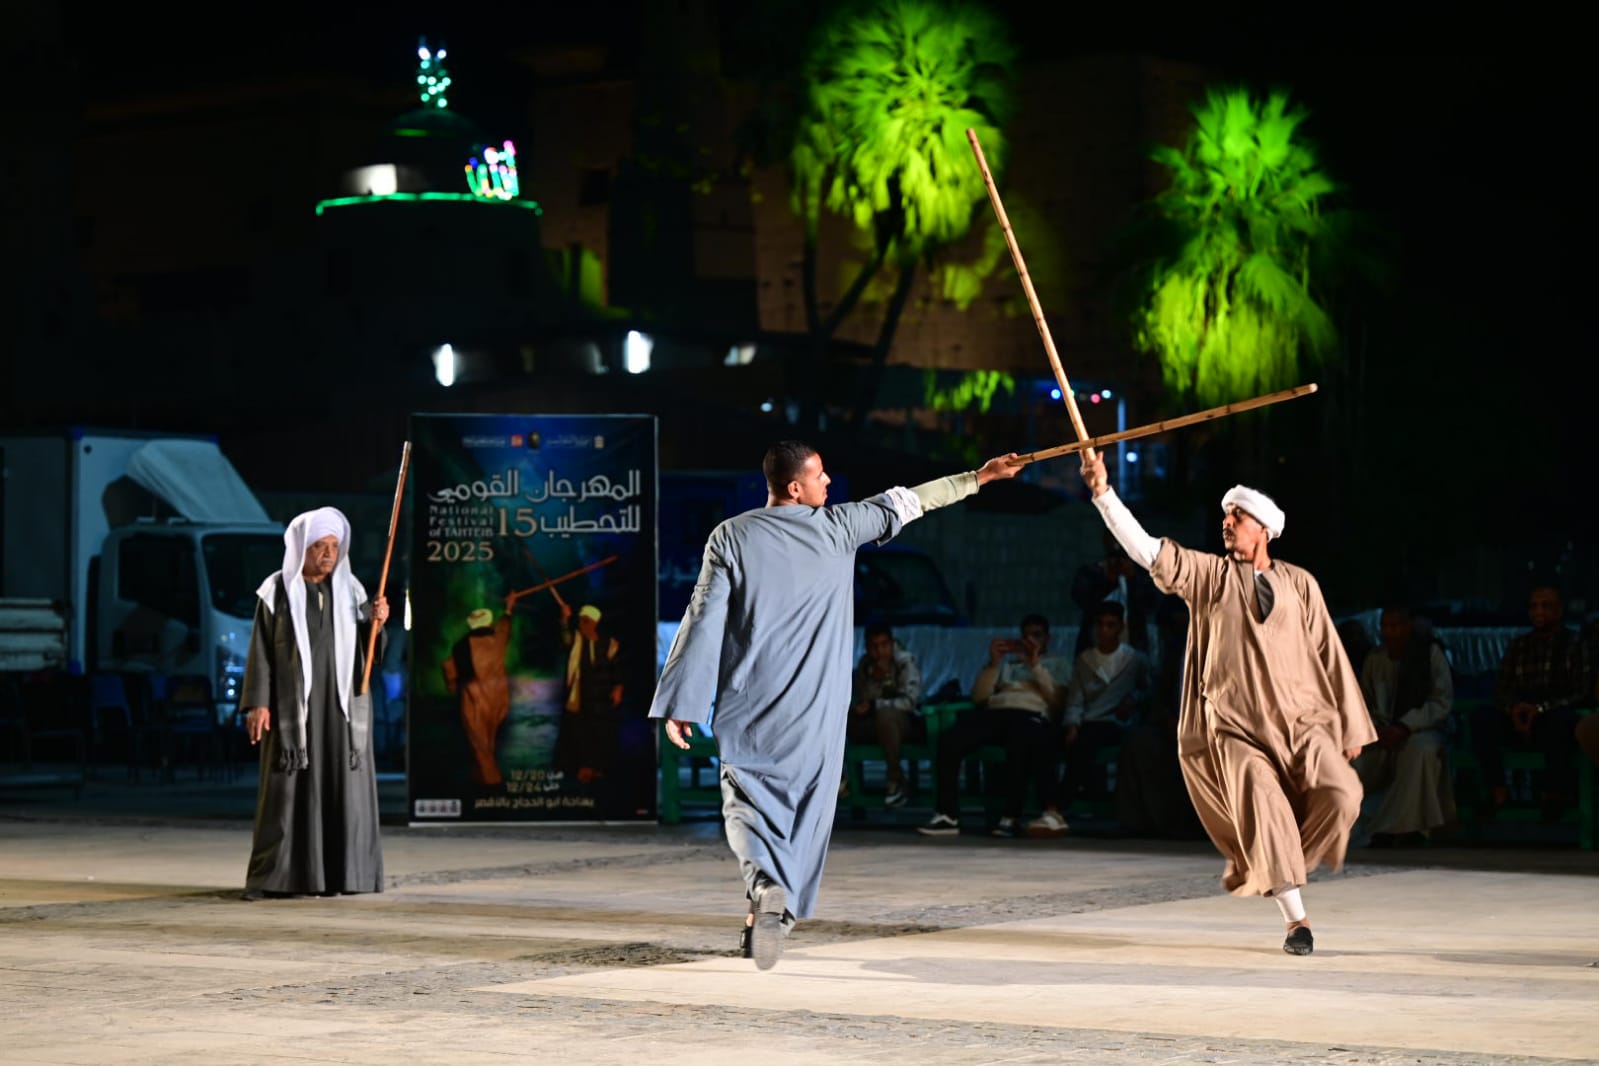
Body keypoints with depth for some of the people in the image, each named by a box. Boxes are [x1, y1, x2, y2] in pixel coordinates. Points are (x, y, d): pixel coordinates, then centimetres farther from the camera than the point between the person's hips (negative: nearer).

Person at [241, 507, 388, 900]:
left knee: (342, 785, 0)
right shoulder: (277, 591, -1)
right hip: (293, 703, -3)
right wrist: (257, 703, -11)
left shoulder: (349, 591, 7)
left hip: (342, 702, 3)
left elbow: (365, 650, 7)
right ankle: (274, 876, -2)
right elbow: (261, 650, -3)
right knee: (287, 787, -5)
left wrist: (376, 622, -14)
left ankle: (342, 873, 5)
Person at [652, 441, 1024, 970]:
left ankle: (766, 884, -22)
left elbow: (705, 620, -6)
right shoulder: (837, 527, -1)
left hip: (749, 707, 0)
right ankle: (774, 916, 11)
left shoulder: (732, 537, -4)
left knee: (746, 801, 6)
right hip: (815, 708, 0)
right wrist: (979, 476, 26)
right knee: (806, 807, 11)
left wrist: (680, 703, -1)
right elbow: (906, 503, 12)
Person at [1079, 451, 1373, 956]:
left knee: (1340, 795, -18)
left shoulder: (1300, 583, 9)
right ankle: (1296, 918, -9)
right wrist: (1103, 493, -16)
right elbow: (1143, 548, -4)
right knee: (1262, 809, -19)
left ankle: (1284, 867, 9)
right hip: (1235, 727, -1)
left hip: (1301, 719, 1)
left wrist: (1351, 726, 8)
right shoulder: (1207, 573, 7)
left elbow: (1329, 654, 10)